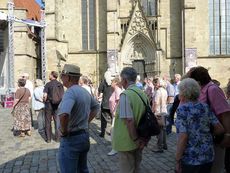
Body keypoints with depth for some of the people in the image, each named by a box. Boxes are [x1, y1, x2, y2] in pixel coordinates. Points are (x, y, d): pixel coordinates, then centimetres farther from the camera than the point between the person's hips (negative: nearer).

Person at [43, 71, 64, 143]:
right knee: (57, 121, 10)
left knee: (48, 121, 7)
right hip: (57, 105, 3)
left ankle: (48, 138, 11)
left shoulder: (48, 84, -9)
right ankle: (57, 137, 13)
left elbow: (45, 95, -17)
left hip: (49, 104, -3)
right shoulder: (60, 84, 1)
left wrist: (44, 101, 2)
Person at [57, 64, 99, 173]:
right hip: (85, 136, 9)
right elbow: (96, 106, 24)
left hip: (70, 139, -9)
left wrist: (64, 131, -22)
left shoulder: (70, 92, -21)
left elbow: (64, 114, -39)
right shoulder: (85, 91, 7)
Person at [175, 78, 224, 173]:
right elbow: (220, 129, 2)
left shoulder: (182, 110, -14)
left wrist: (177, 160, -14)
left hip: (190, 159, -5)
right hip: (208, 156, 5)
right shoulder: (205, 107, 1)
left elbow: (183, 137, -20)